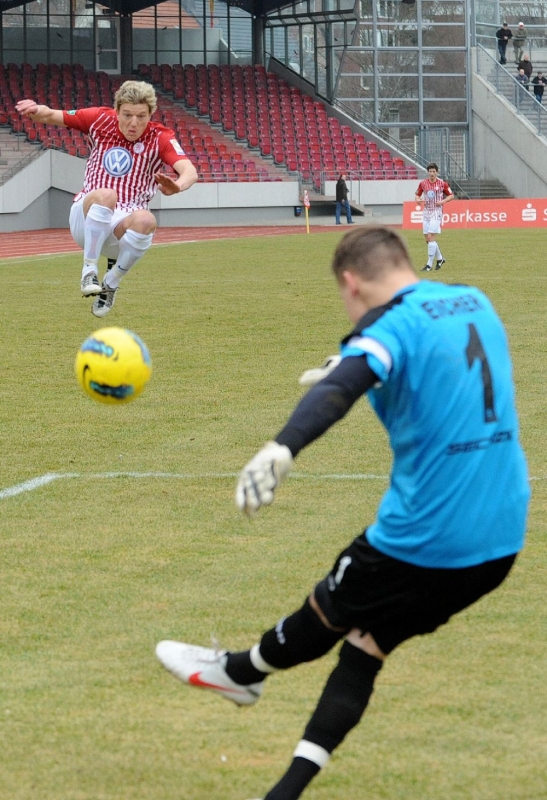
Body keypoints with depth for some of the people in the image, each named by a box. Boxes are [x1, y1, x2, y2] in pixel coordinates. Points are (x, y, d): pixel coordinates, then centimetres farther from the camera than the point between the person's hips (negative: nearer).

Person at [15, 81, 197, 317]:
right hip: (86, 220, -1)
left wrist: (178, 185, -46)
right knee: (105, 194, -36)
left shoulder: (160, 138, -4)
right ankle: (89, 269, -21)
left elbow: (189, 171, -21)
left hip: (123, 227, 1)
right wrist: (38, 110, -21)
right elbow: (50, 116, 5)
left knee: (145, 219, -37)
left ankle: (111, 283, -12)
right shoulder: (102, 120, 1)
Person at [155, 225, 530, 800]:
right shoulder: (474, 303, 9)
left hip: (421, 537, -7)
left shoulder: (392, 326, -15)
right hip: (500, 542, 7)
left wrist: (281, 450, -51)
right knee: (366, 645, 16)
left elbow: (341, 388, -36)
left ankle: (238, 672, 46)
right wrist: (354, 365, 44)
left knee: (325, 618, 21)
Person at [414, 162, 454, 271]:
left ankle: (429, 265, -10)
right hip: (426, 212, 5)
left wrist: (443, 201, -12)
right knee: (428, 239, 7)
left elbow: (451, 195, 5)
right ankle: (440, 259, 27)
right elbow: (417, 195, 15)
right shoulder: (422, 183, 4)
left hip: (436, 213, -5)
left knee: (431, 238, -13)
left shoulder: (442, 184, -4)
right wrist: (418, 200, -8)